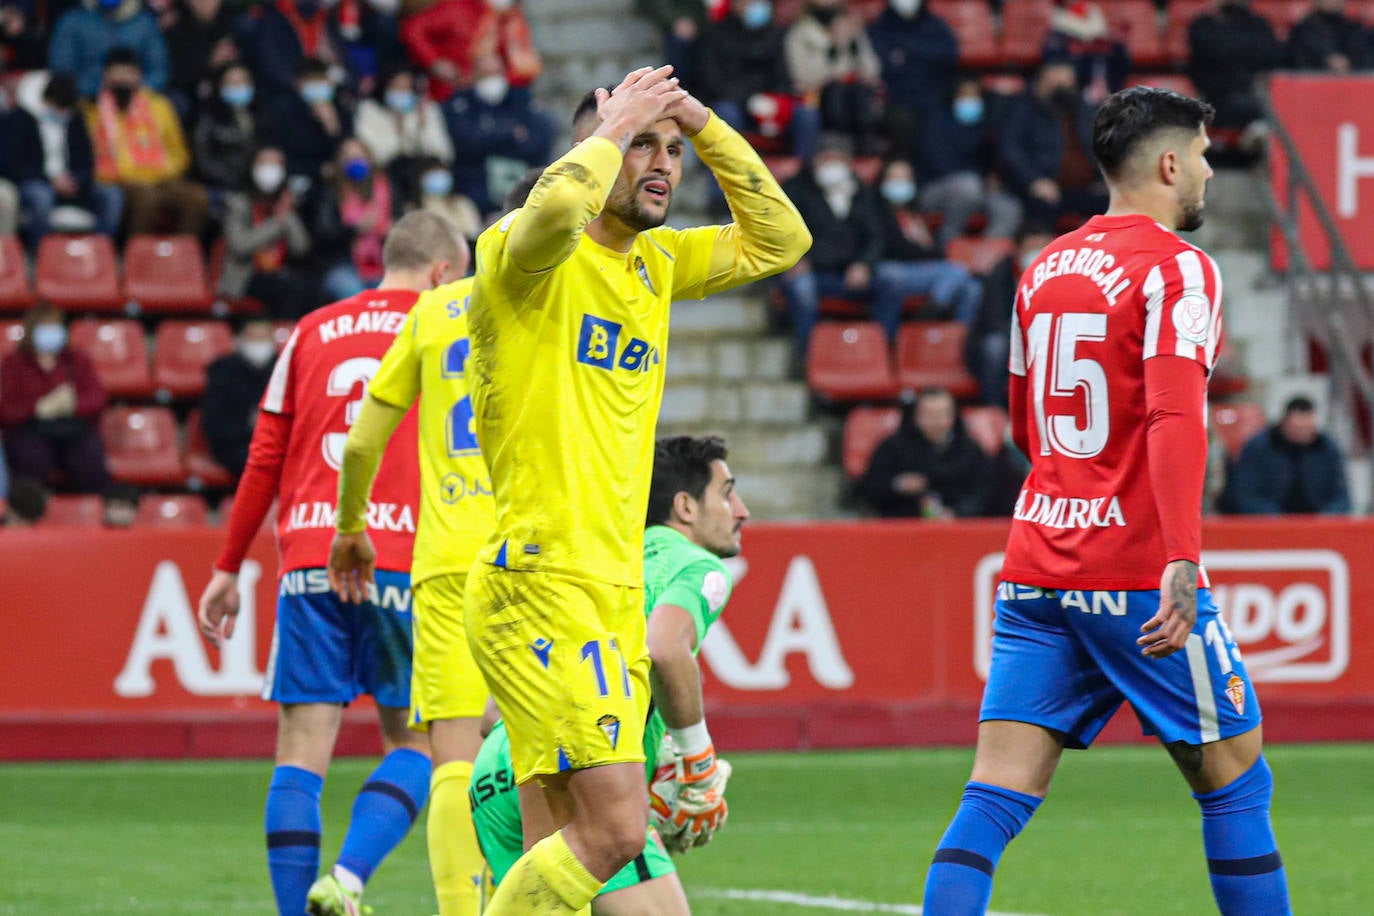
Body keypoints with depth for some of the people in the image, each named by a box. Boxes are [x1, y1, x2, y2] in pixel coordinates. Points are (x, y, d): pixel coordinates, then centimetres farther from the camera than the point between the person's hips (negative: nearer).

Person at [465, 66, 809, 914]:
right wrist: (613, 129, -13)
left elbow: (779, 240, 23)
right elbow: (555, 208, -32)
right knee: (613, 830, -17)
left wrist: (706, 126, 12)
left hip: (615, 594, 8)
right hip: (539, 583, -8)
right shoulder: (528, 253, -8)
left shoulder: (656, 263, 16)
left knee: (559, 847, 5)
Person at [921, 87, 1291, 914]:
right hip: (1137, 576, -6)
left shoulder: (1045, 269, 15)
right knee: (1235, 782, 8)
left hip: (1035, 569, 6)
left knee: (995, 799, -1)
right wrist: (1181, 561, -28)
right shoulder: (1177, 269, -8)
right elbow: (1175, 419, -21)